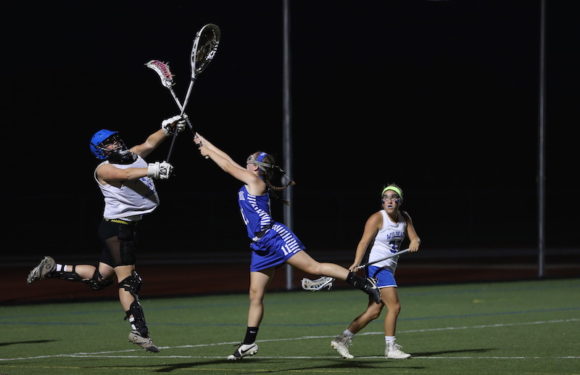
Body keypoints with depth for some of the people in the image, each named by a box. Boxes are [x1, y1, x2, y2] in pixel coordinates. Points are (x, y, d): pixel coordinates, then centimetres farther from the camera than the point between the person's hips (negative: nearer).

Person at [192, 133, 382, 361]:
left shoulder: (255, 180, -5)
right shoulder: (250, 182, 19)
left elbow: (227, 166, -3)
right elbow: (229, 162, 25)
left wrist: (207, 152, 9)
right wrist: (205, 143, 25)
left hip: (275, 237, -9)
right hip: (261, 246, 9)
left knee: (313, 267, -15)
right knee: (255, 294, 5)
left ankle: (363, 283, -11)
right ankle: (249, 343, 7)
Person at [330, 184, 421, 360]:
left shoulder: (405, 218, 10)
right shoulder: (377, 218, -12)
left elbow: (414, 237, 9)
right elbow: (364, 242, -19)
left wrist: (415, 242, -17)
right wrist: (357, 262, -33)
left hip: (389, 269, 8)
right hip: (377, 267, -8)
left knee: (373, 312, 7)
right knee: (394, 306, -12)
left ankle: (342, 339, 12)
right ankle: (390, 348, -4)